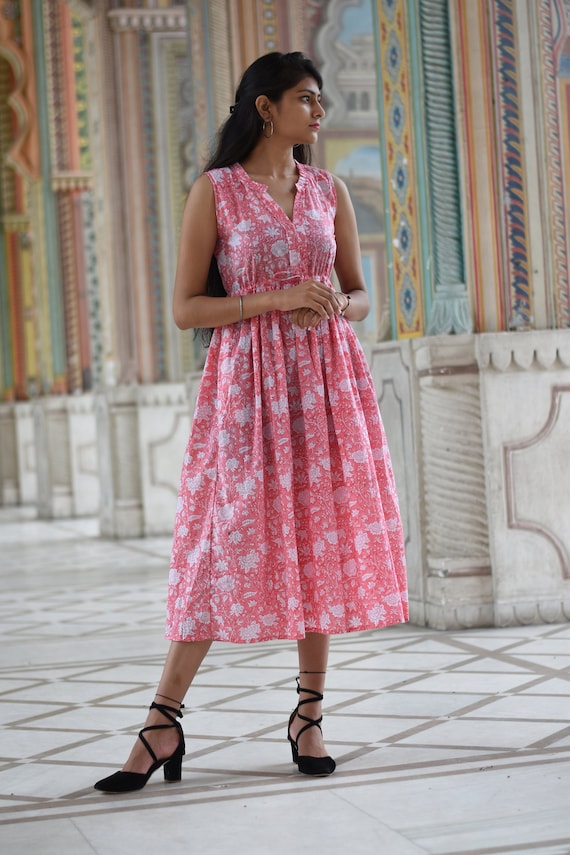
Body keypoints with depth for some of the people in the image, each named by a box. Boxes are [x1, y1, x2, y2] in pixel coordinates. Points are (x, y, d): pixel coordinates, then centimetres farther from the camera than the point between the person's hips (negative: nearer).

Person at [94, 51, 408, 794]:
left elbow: (360, 296, 17)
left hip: (327, 379, 4)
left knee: (322, 538, 2)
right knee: (227, 541, -7)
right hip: (248, 383, -4)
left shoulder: (329, 190, 11)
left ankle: (309, 717, 12)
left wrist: (334, 306, -7)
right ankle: (163, 724, 0)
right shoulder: (214, 191, 0)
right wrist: (276, 300, -15)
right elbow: (185, 308, -4)